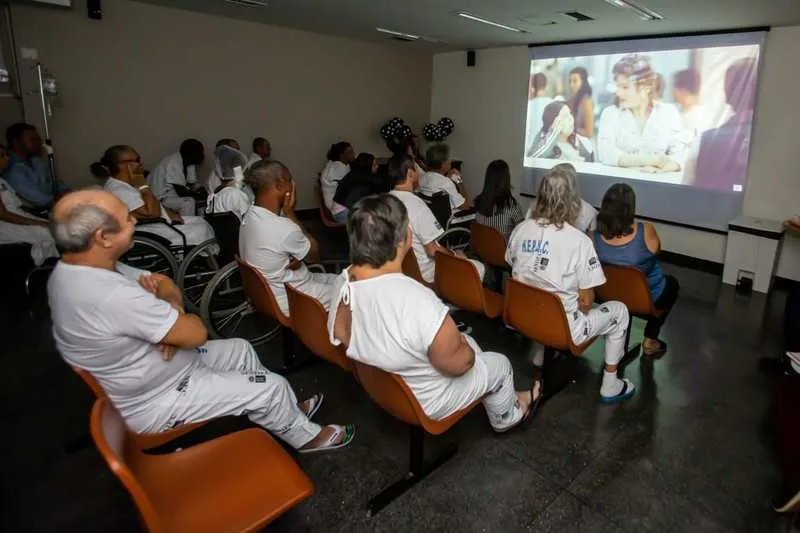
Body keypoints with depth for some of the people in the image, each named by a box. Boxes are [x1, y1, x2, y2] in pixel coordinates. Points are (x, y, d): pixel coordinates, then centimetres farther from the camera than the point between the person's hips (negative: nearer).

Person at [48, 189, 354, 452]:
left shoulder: (70, 271, -5)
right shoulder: (113, 296, -38)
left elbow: (165, 284, 4)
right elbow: (196, 334, -28)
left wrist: (170, 310, -18)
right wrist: (176, 310, -7)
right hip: (152, 404, -9)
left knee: (239, 349, 19)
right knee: (272, 387, -5)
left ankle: (285, 412, 35)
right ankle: (306, 437, 24)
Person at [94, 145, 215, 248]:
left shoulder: (124, 183, 8)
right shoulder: (118, 190, -25)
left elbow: (154, 207, 17)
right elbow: (153, 212, -29)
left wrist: (169, 213, 3)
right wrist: (143, 185, -23)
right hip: (150, 237, -10)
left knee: (200, 221, 10)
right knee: (201, 231, -10)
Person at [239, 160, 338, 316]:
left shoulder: (251, 216, -4)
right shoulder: (284, 228, -33)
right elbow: (314, 253, -12)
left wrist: (297, 259, -16)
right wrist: (290, 213, -15)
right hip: (289, 301, -9)